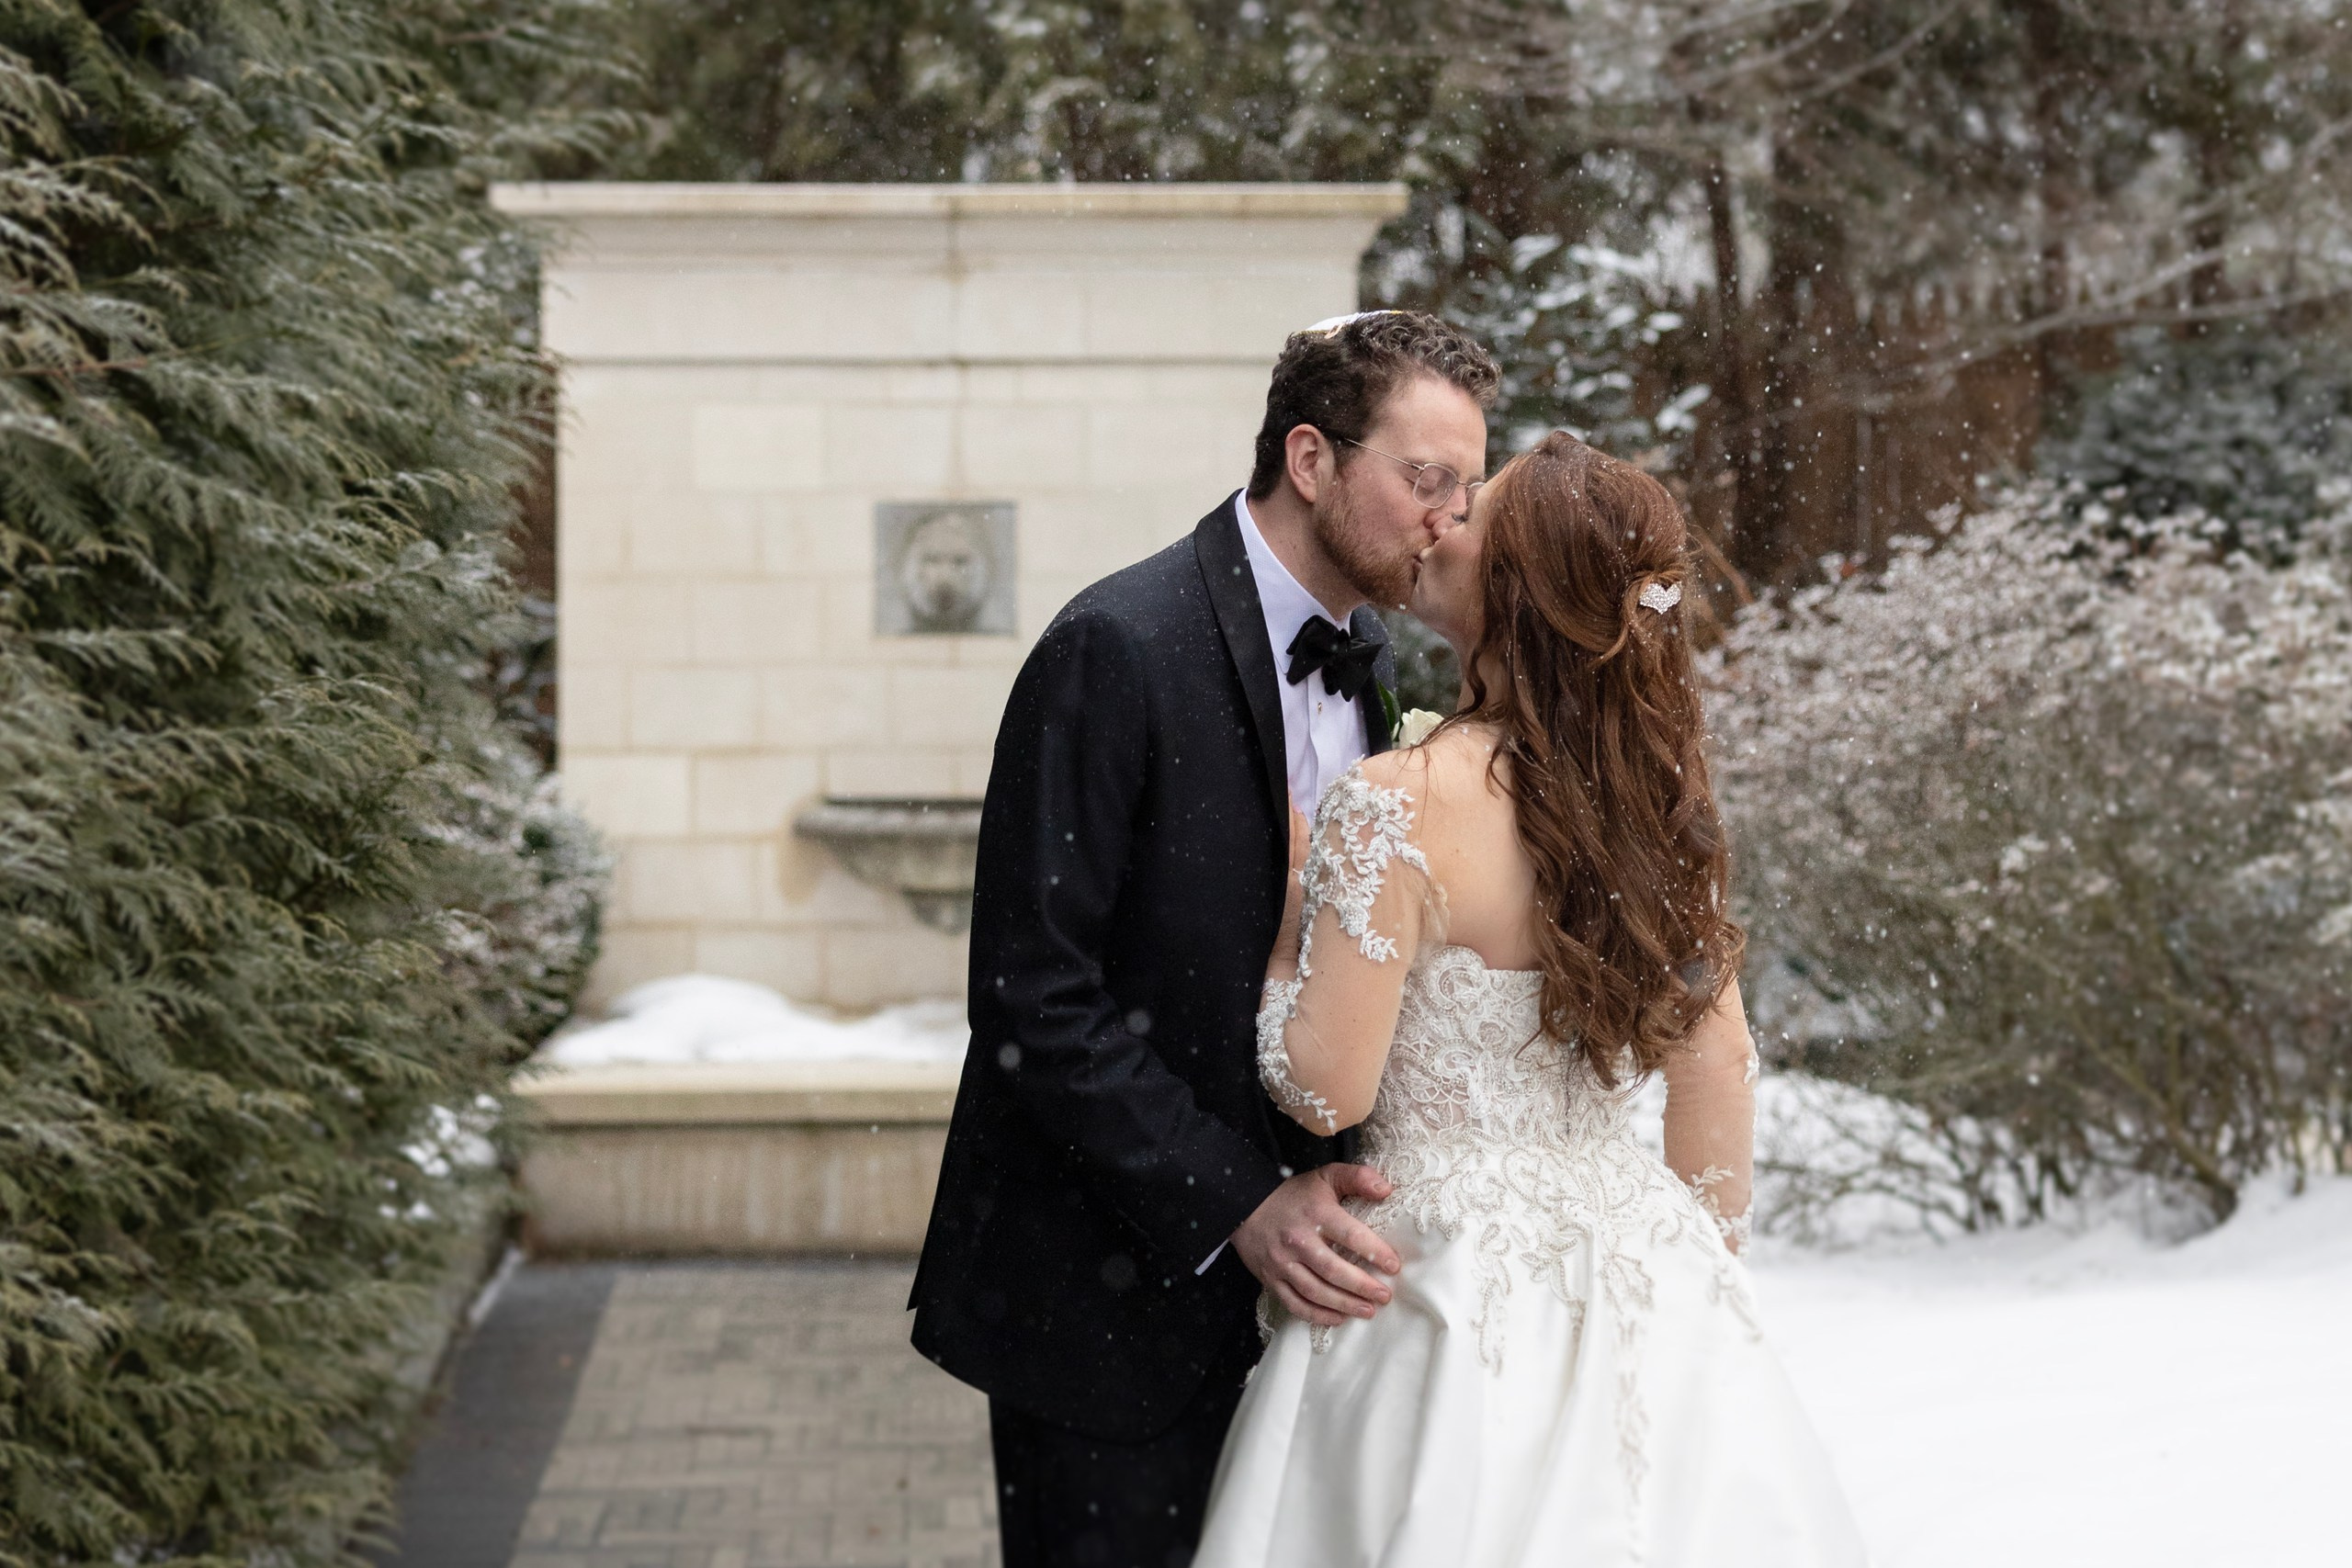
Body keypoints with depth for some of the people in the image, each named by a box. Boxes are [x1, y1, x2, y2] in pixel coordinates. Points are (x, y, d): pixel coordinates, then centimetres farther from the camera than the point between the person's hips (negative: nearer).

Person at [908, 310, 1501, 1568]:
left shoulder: (1362, 660, 8)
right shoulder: (1119, 648, -17)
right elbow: (1034, 994, -20)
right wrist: (1236, 1205, -22)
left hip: (1276, 1269, 7)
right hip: (1110, 1291, -7)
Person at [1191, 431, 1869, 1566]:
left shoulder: (1398, 805, -18)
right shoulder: (1654, 792, 1)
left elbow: (1325, 1088, -17)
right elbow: (1718, 1062, 7)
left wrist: (1289, 906, -3)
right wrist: (1704, 1260, 18)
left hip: (1460, 1285, -6)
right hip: (1640, 1276, 6)